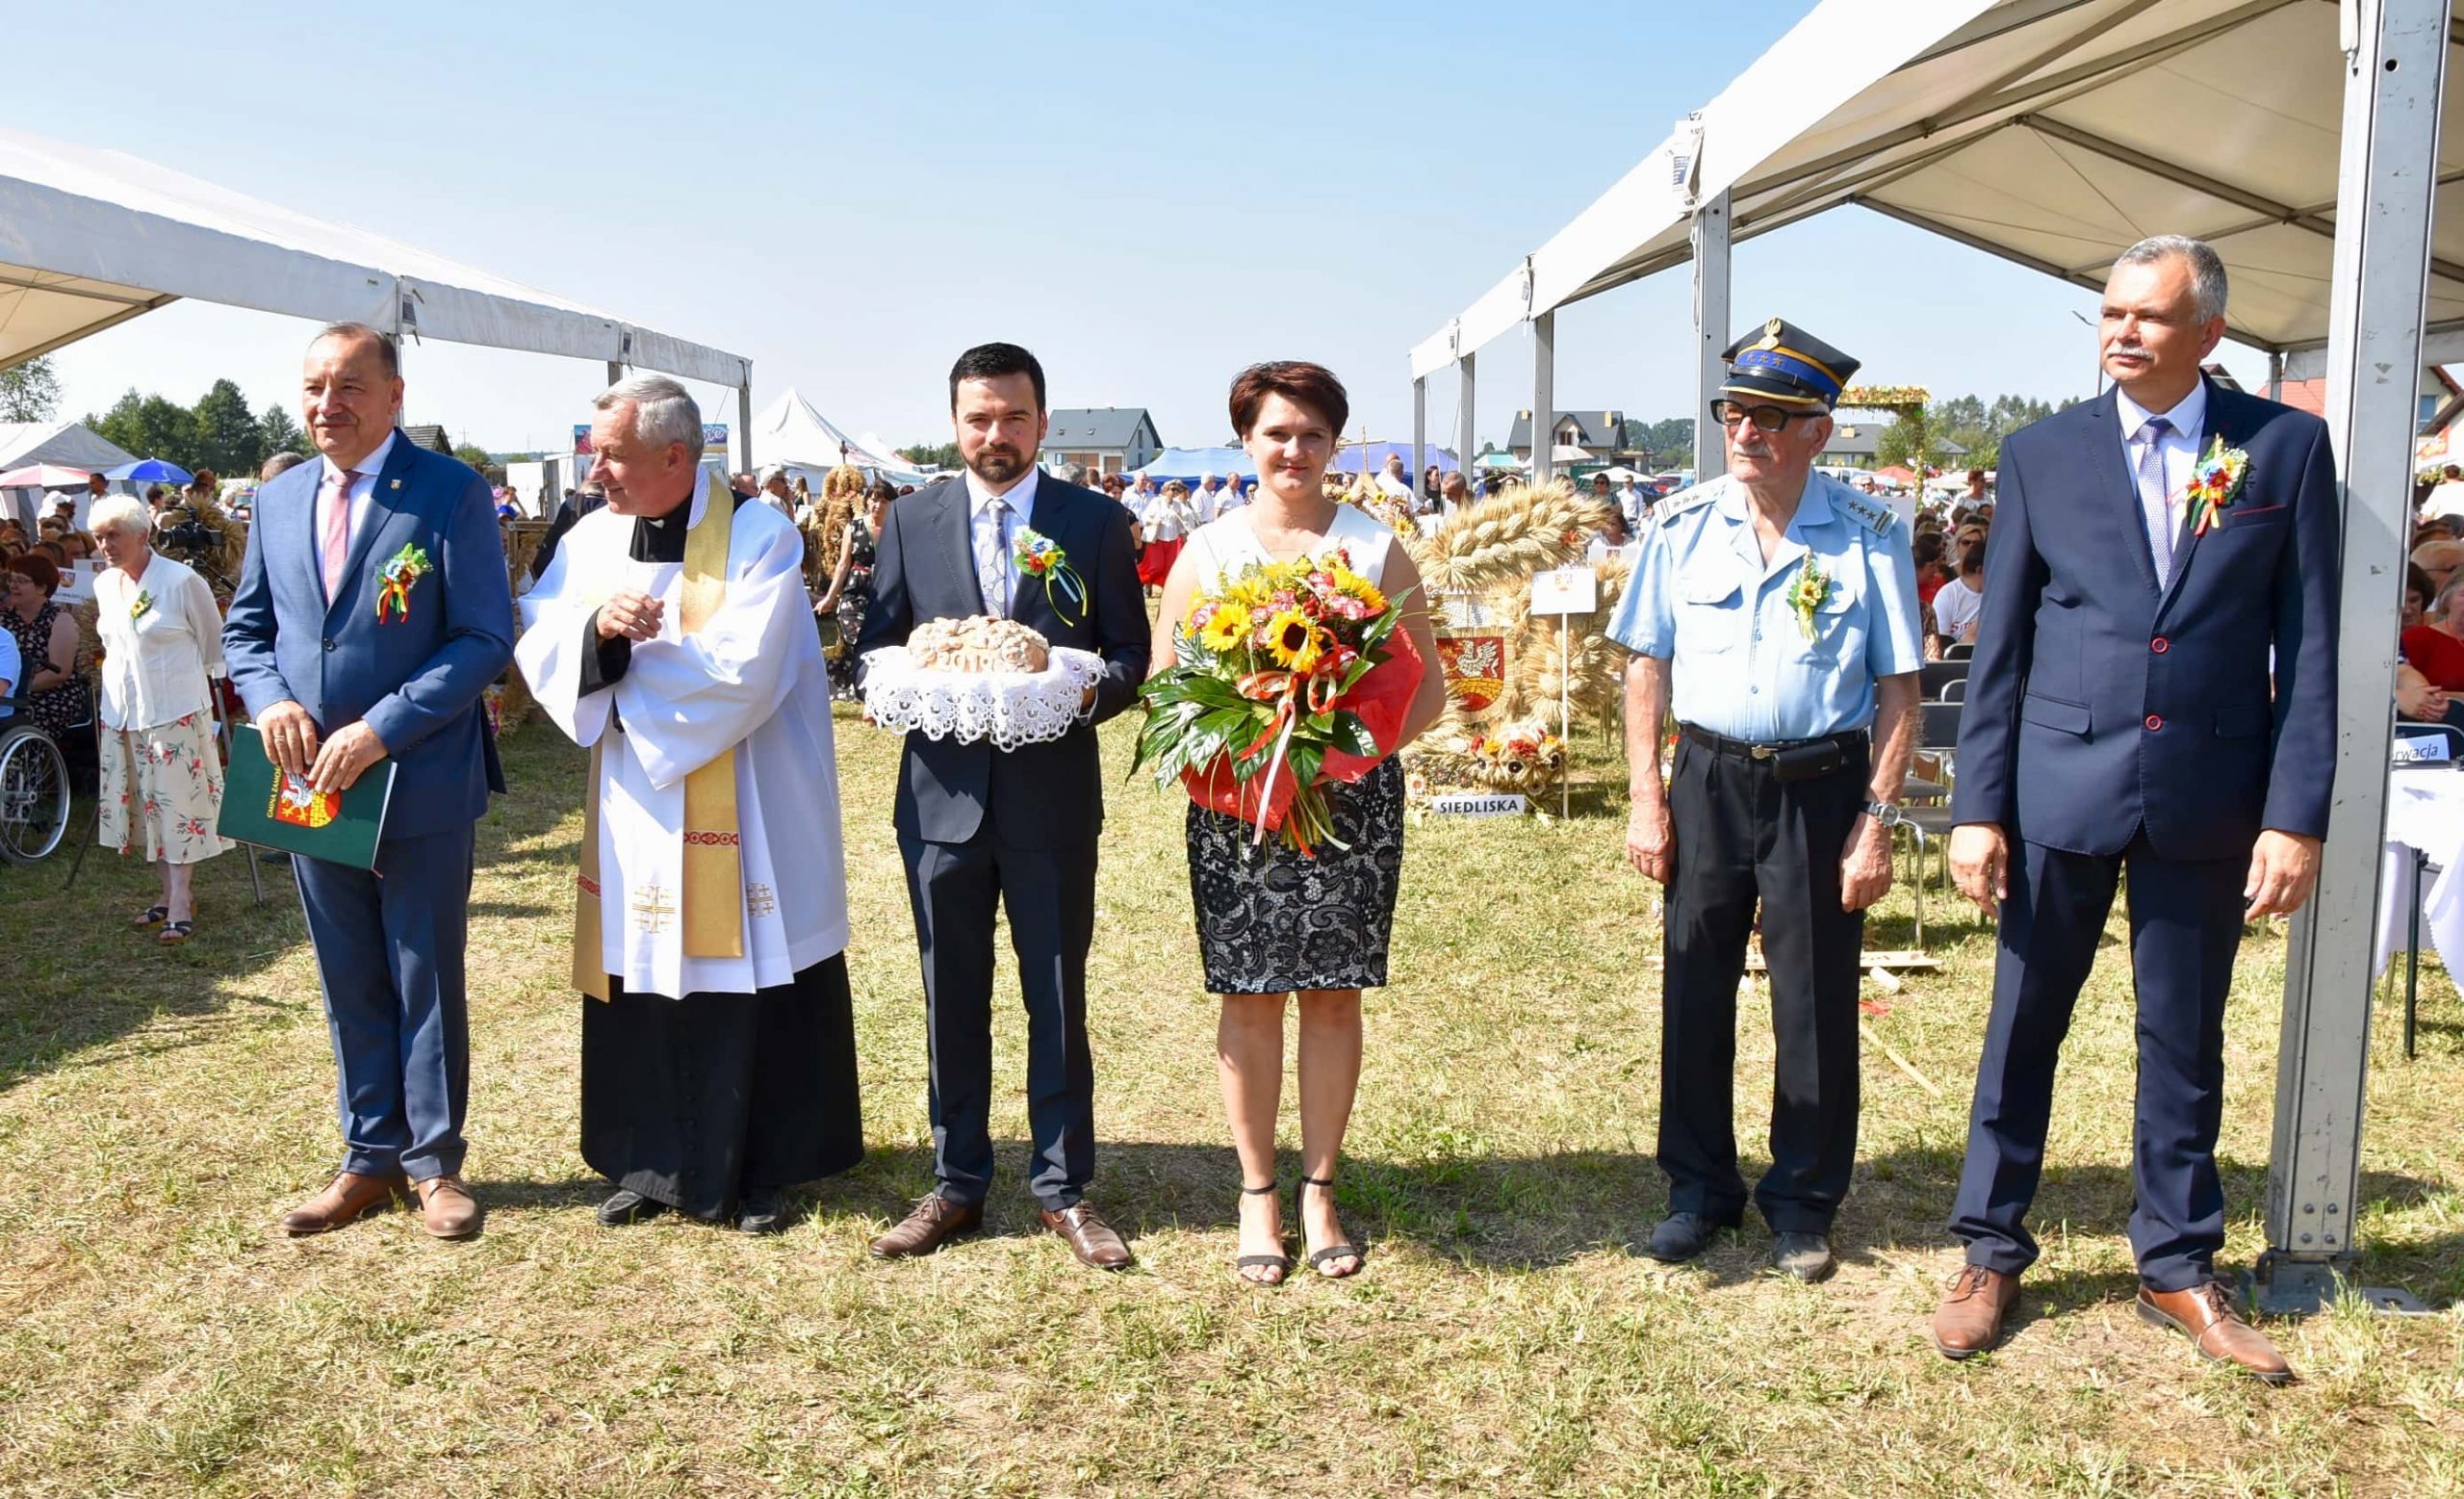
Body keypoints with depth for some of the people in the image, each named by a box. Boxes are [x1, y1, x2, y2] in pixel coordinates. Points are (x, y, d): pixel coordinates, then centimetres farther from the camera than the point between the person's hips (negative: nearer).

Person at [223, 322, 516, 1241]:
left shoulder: (451, 493, -9)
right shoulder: (278, 502, 9)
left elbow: (486, 639, -13)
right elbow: (245, 629, 15)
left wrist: (381, 730, -19)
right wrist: (270, 699, -7)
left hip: (419, 784, -5)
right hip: (312, 785, 5)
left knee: (427, 980, 6)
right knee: (350, 985, 14)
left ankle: (434, 1162, 20)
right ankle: (370, 1158, 26)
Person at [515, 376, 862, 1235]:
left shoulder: (758, 536, -10)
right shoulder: (592, 540, 6)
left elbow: (744, 672, -20)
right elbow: (536, 651, 0)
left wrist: (624, 648, -9)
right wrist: (595, 629, -21)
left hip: (743, 818, -4)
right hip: (635, 816, 5)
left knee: (749, 990, 4)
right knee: (642, 986, 8)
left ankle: (759, 1171, 18)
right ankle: (652, 1165, 23)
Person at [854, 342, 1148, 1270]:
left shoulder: (1095, 522, 2)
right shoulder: (912, 521, 7)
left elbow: (1130, 651, 3)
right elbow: (875, 645, 9)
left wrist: (1090, 691, -18)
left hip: (1053, 796, -1)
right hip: (942, 793, 2)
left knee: (1058, 999, 7)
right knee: (952, 1001, 11)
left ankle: (1065, 1189, 20)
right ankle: (956, 1184, 25)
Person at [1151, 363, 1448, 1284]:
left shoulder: (1378, 549, 5)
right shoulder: (1207, 551, 5)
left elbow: (1427, 689, 4)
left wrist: (1363, 747, -14)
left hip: (1354, 799, 0)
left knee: (1333, 991, 5)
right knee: (1250, 994, 3)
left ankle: (1319, 1191, 18)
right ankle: (1257, 1194, 16)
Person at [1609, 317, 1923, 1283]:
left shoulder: (1869, 536, -5)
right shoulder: (1683, 527, 2)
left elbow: (1897, 691, -2)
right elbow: (1647, 666, 6)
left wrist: (1876, 821, -7)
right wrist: (1646, 799, 1)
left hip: (1822, 786, -2)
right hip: (1707, 780, 2)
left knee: (1816, 1004, 7)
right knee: (1694, 992, 9)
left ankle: (1803, 1204, 25)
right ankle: (1699, 1189, 26)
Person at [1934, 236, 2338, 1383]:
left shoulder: (2285, 447, 1)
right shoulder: (2043, 453, 2)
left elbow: (2308, 644, -1)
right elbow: (1999, 646, 2)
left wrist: (2296, 815, -7)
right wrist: (1976, 807, -3)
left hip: (2207, 798, 0)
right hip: (2062, 787, 0)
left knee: (2184, 1041, 12)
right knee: (2022, 1029, 8)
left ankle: (2178, 1266, 28)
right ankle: (1990, 1253, 23)